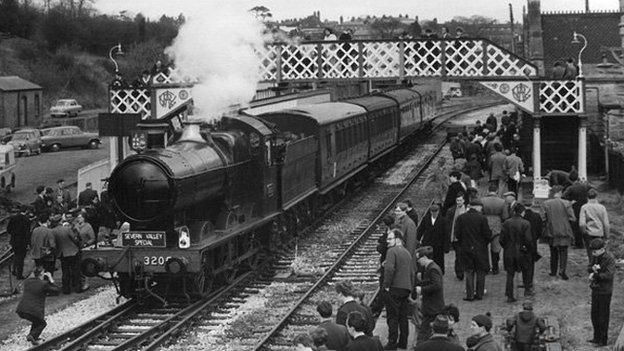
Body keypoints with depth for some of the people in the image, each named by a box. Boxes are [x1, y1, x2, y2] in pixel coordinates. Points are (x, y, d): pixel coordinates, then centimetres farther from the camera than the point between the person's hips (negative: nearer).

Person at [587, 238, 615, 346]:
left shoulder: (610, 259, -18)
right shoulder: (596, 257, 4)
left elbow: (609, 275, -26)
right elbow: (588, 268, 8)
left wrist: (595, 275, -18)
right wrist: (593, 268, -15)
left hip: (605, 291, -7)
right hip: (596, 289, 7)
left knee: (603, 316, 2)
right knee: (594, 314, 14)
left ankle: (603, 340, 12)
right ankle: (597, 337, 28)